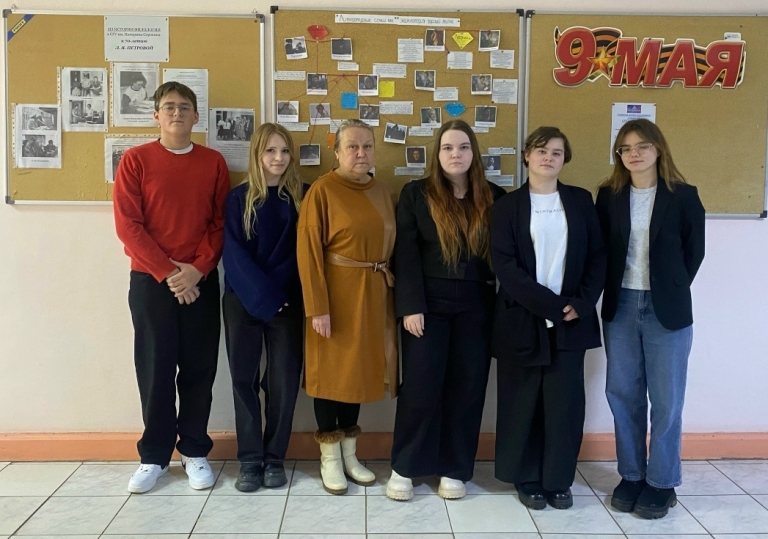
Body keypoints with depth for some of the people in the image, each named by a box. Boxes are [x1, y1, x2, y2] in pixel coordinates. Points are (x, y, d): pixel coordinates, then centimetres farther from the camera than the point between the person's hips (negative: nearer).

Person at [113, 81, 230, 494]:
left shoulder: (213, 163, 5)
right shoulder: (135, 160, 0)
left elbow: (221, 223, 2)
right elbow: (127, 225, -6)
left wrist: (197, 269, -11)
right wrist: (167, 272, -12)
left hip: (201, 282, 2)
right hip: (150, 281, -1)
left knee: (199, 369, 6)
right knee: (155, 370, 4)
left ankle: (195, 452, 19)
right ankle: (154, 456, 17)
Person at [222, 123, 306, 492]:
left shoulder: (302, 197, 4)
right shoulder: (239, 198, 2)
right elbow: (234, 253, -5)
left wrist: (277, 291, -12)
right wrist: (264, 294, -14)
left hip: (287, 301, 1)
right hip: (243, 301, 0)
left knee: (284, 379, 1)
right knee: (244, 378, 3)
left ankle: (275, 458, 14)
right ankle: (249, 459, 13)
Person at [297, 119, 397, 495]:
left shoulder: (382, 193, 9)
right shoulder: (322, 190, -9)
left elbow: (390, 246, 14)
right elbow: (308, 252, -13)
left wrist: (388, 292, 8)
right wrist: (318, 307, -17)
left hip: (373, 293, 6)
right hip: (336, 292, -5)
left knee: (359, 369, 13)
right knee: (330, 370, 4)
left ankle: (349, 453, 26)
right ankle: (329, 457, 18)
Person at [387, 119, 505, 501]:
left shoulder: (494, 197, 7)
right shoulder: (416, 194, 1)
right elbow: (406, 254, -5)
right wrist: (411, 306, -13)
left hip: (476, 306, 2)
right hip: (429, 303, -2)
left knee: (467, 387, 6)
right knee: (420, 385, -1)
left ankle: (454, 469, 19)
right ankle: (404, 467, 14)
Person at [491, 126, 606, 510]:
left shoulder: (581, 200, 8)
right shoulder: (508, 205, 1)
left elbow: (597, 256, 5)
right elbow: (504, 265, -9)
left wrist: (581, 304, -9)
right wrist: (550, 305, -15)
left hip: (571, 320, 2)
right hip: (522, 319, -1)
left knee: (565, 402, 3)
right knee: (522, 402, 6)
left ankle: (558, 479, 18)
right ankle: (526, 478, 20)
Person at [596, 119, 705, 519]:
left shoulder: (683, 196, -4)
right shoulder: (608, 196, 3)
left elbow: (694, 251, 2)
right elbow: (602, 251, 7)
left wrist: (672, 290, 2)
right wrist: (611, 293, 1)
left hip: (666, 309, -2)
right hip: (620, 305, 3)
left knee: (666, 399, 4)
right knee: (622, 394, 9)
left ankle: (661, 483, 18)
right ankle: (631, 476, 23)